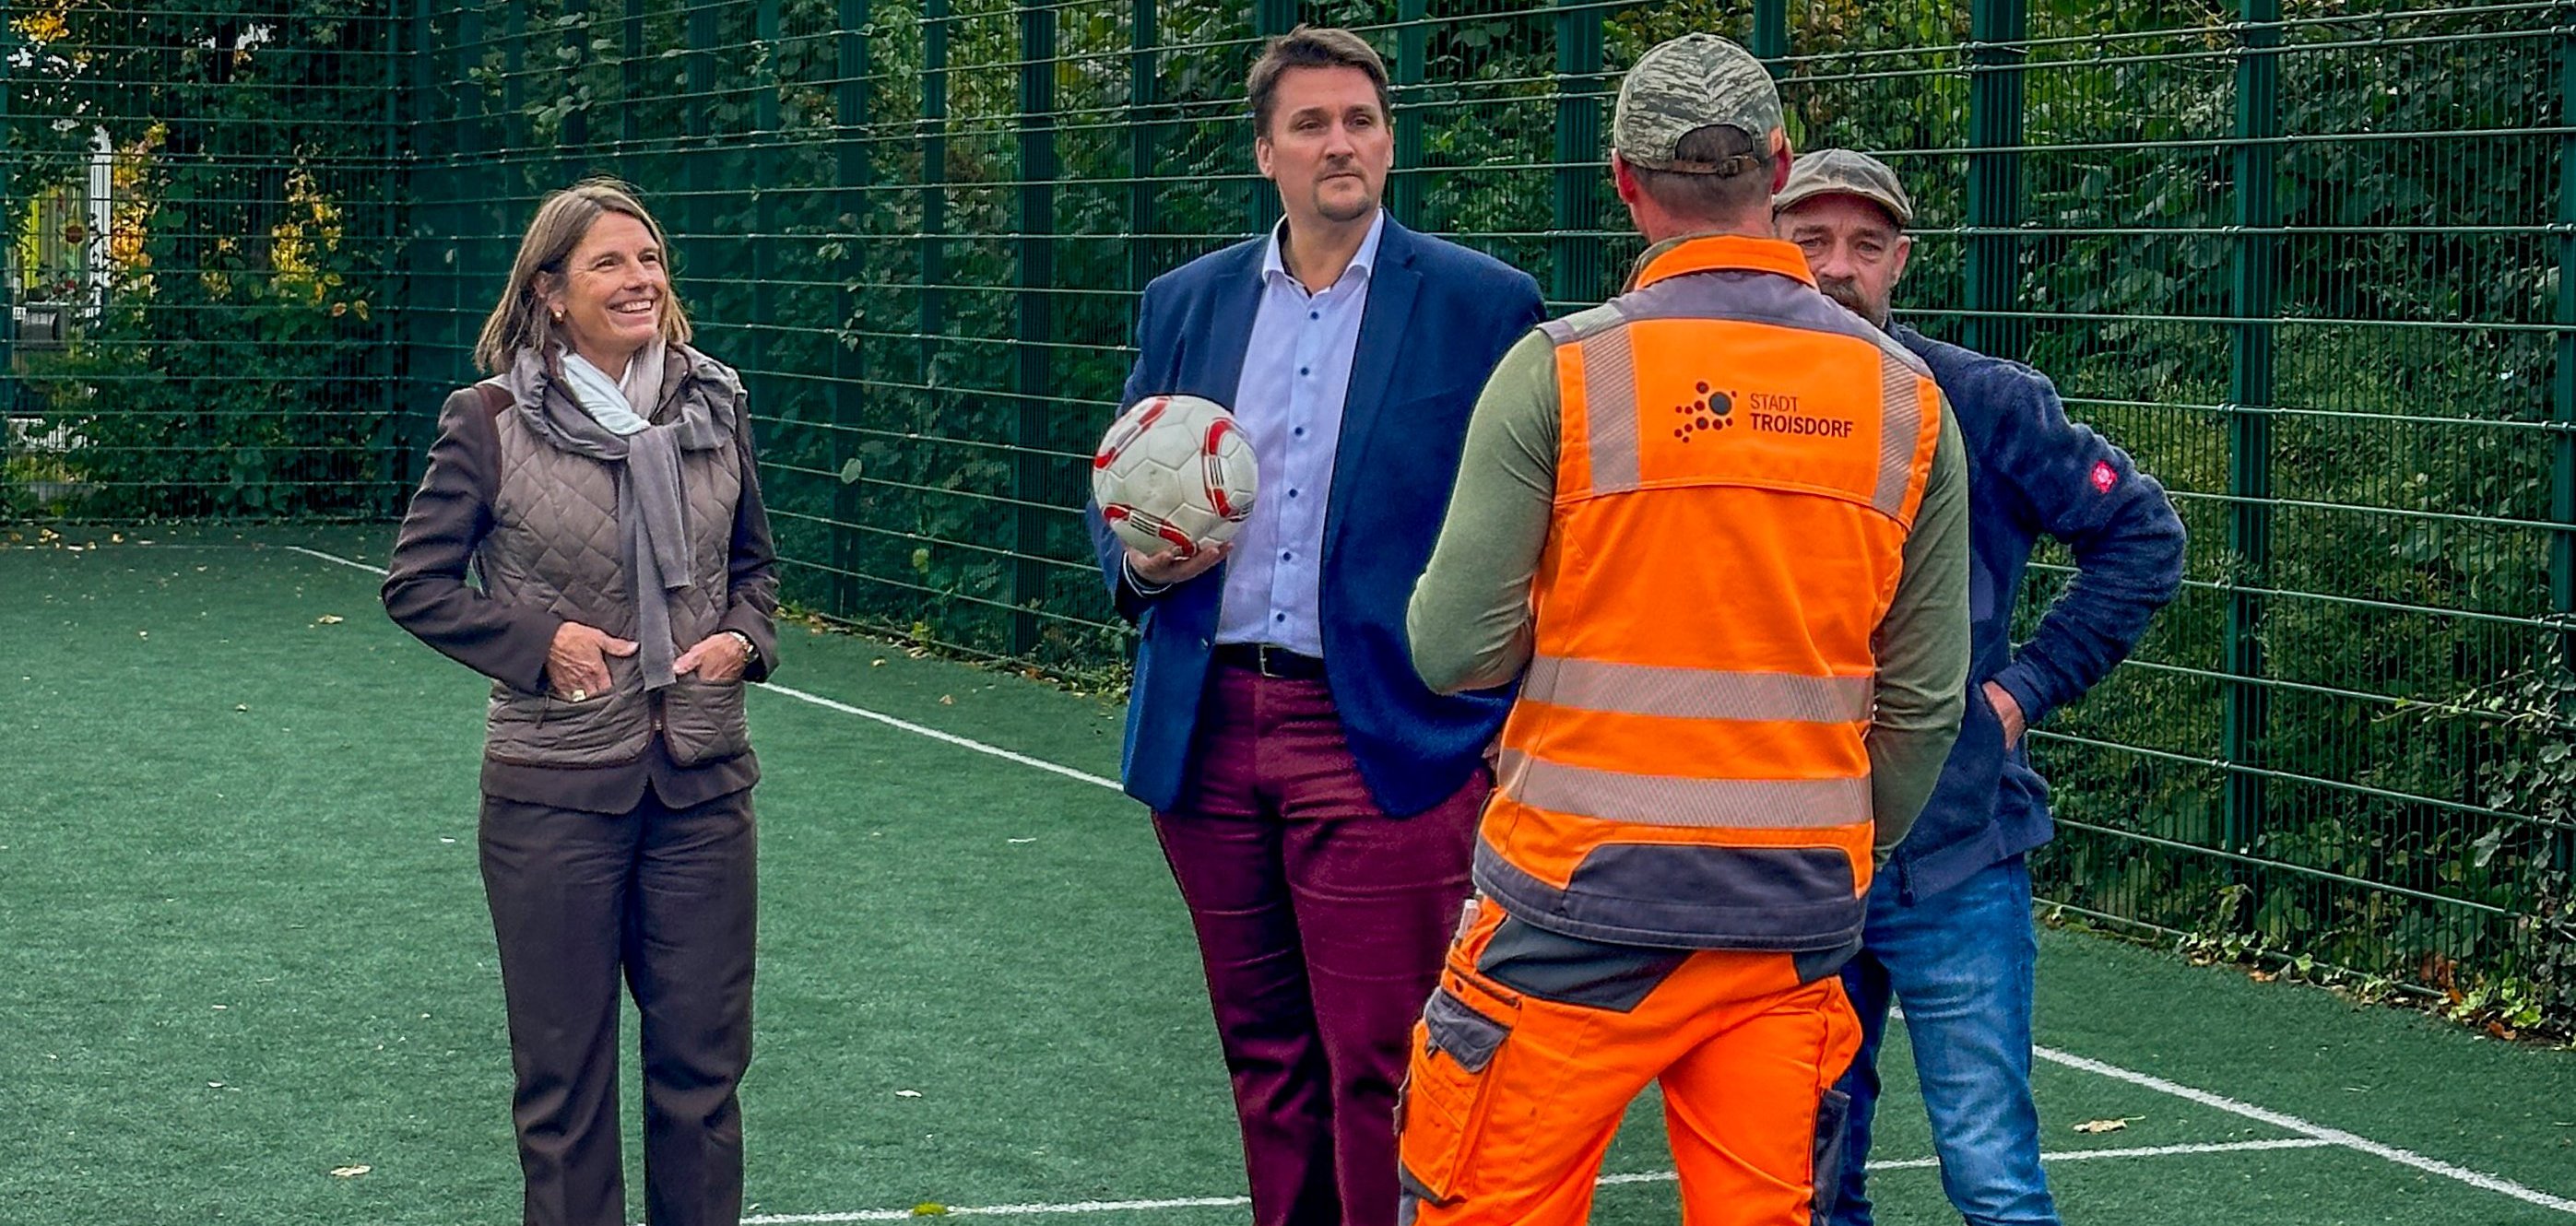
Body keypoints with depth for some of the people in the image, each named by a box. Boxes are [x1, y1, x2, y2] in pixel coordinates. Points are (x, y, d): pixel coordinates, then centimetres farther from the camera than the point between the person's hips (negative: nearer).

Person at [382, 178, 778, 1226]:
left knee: (702, 1061, 9)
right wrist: (539, 642, -11)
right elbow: (416, 583, 0)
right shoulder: (492, 421, -7)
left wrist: (744, 637, -2)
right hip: (556, 787, -3)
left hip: (702, 783, 3)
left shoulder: (712, 404, 4)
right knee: (564, 1072, 7)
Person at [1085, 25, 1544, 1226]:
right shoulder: (1183, 304, 11)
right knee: (1265, 1058, 13)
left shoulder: (1481, 305, -2)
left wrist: (1518, 732, -7)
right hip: (1208, 729, 5)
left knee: (1379, 1071, -6)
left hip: (1386, 738, -4)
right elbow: (1118, 503, 18)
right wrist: (1140, 561, -5)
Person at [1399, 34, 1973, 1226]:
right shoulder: (1905, 396, 3)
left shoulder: (1560, 370, -8)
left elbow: (1456, 650, -9)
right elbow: (1925, 702, 7)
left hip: (1585, 901, -4)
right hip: (1799, 914, 4)